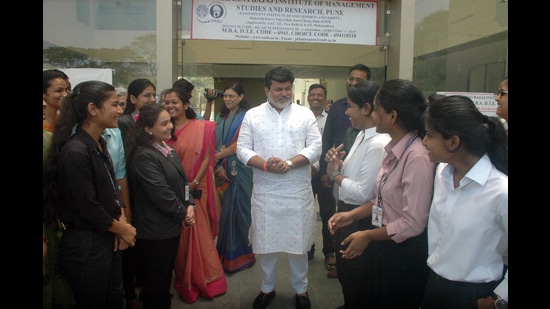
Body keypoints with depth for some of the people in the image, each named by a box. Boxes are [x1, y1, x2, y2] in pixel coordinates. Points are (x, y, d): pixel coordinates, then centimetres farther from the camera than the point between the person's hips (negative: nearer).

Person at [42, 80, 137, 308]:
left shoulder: (99, 144, 6)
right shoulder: (74, 152, -23)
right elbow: (88, 208, -22)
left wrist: (121, 222, -4)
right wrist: (122, 229, -8)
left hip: (107, 239, 8)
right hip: (85, 245, -8)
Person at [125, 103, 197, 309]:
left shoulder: (167, 149, 7)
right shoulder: (144, 156, -22)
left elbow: (182, 181, 11)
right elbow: (161, 194, -24)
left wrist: (189, 206, -4)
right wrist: (183, 214, -11)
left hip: (171, 227, 9)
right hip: (155, 231, -8)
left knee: (166, 277, 23)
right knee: (155, 283, 10)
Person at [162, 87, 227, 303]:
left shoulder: (202, 127, -3)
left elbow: (207, 157, -5)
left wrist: (194, 183, -14)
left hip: (195, 190, -3)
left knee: (199, 233, 3)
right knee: (177, 235, 10)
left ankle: (206, 280, 18)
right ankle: (184, 280, 25)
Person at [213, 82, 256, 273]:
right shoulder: (221, 118, 16)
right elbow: (215, 144, 9)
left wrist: (220, 156, -8)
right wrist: (218, 167, -5)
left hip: (239, 170, -5)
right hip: (223, 171, 5)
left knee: (238, 209, 0)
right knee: (224, 210, 6)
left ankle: (239, 254, 15)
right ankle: (224, 253, 19)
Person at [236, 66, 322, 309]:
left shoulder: (305, 114, 3)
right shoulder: (253, 115, 4)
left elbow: (315, 147, -4)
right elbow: (242, 149, -1)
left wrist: (289, 163, -18)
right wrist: (265, 165, -17)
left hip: (298, 192, 0)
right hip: (264, 192, 1)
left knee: (298, 243, 10)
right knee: (265, 242, 12)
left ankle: (300, 289, 31)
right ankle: (267, 288, 33)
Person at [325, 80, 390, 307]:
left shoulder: (378, 144, -26)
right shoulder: (362, 135, 4)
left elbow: (364, 192, -26)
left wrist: (336, 176, -12)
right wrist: (336, 167, -11)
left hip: (361, 220, -10)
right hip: (347, 213, 10)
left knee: (354, 277, 12)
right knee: (344, 270, 27)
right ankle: (349, 303, 48)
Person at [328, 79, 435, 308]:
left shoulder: (417, 157, -25)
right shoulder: (394, 149, 1)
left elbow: (413, 223, -23)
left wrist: (368, 236, -12)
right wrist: (352, 215, 1)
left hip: (404, 254, -7)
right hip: (382, 248, 8)